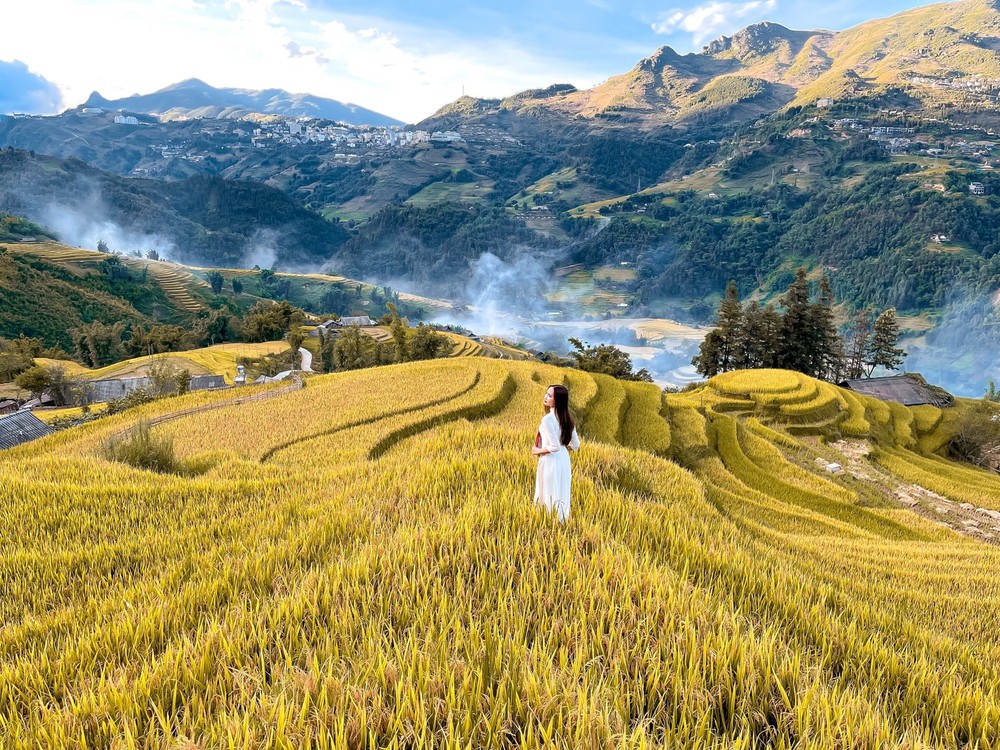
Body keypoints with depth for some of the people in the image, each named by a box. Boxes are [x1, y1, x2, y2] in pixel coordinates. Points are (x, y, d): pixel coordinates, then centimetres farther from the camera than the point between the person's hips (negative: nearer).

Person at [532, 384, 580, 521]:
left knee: (549, 497, 3)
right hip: (564, 460, 8)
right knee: (561, 495, 16)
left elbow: (554, 446, -24)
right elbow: (576, 445, 6)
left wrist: (538, 451, -9)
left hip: (550, 461, -8)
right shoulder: (567, 418, 3)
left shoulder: (547, 419, -20)